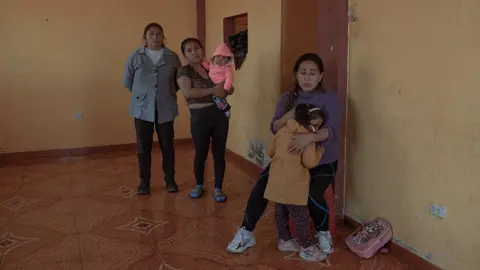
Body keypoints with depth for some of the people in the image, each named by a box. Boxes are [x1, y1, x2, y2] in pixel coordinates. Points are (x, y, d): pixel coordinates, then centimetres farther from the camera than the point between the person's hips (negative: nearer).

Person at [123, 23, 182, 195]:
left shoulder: (172, 57, 1)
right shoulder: (135, 57, -1)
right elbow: (127, 81, 7)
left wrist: (169, 93, 4)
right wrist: (141, 93, 7)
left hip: (165, 109, 0)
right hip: (142, 108, 0)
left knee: (167, 146, 8)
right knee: (143, 147, 6)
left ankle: (170, 180, 23)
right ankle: (144, 182, 19)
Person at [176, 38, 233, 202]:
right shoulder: (184, 71, -2)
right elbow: (187, 92, -21)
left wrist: (225, 87, -6)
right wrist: (212, 90, -18)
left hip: (220, 113, 4)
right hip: (200, 116, -3)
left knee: (219, 153, 7)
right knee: (201, 153, 8)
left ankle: (218, 188, 22)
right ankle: (199, 185, 31)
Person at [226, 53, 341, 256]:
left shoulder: (329, 98, -9)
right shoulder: (287, 98, 4)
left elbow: (333, 129, -24)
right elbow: (274, 128, -4)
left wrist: (310, 137, -43)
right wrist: (289, 115, -26)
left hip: (322, 162, -3)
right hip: (290, 157, 4)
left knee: (312, 194, -29)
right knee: (263, 183, -18)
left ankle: (323, 233, 3)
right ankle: (246, 233, -2)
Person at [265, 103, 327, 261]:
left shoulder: (282, 131, 10)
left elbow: (271, 152, 18)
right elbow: (309, 162, -18)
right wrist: (320, 151, -1)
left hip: (277, 181, 7)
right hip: (293, 184, -7)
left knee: (281, 211, 18)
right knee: (300, 215, 3)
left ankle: (285, 240, 33)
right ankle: (307, 248, 13)